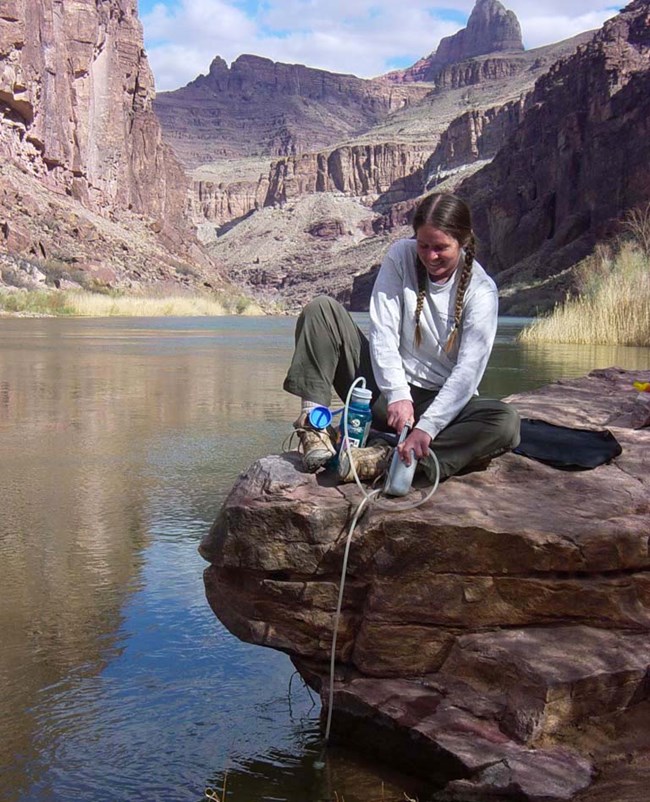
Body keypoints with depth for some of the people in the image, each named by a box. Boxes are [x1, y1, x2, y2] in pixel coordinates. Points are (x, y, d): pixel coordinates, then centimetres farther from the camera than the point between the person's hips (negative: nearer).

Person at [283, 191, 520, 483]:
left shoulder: (481, 291, -10)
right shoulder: (401, 256, -5)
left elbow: (468, 370, -19)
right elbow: (382, 331, -11)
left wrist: (427, 427, -33)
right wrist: (397, 395, -26)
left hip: (442, 400, -1)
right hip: (384, 388, 1)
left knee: (506, 421, -32)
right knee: (321, 309, -14)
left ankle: (384, 459, -40)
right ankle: (314, 426, -26)